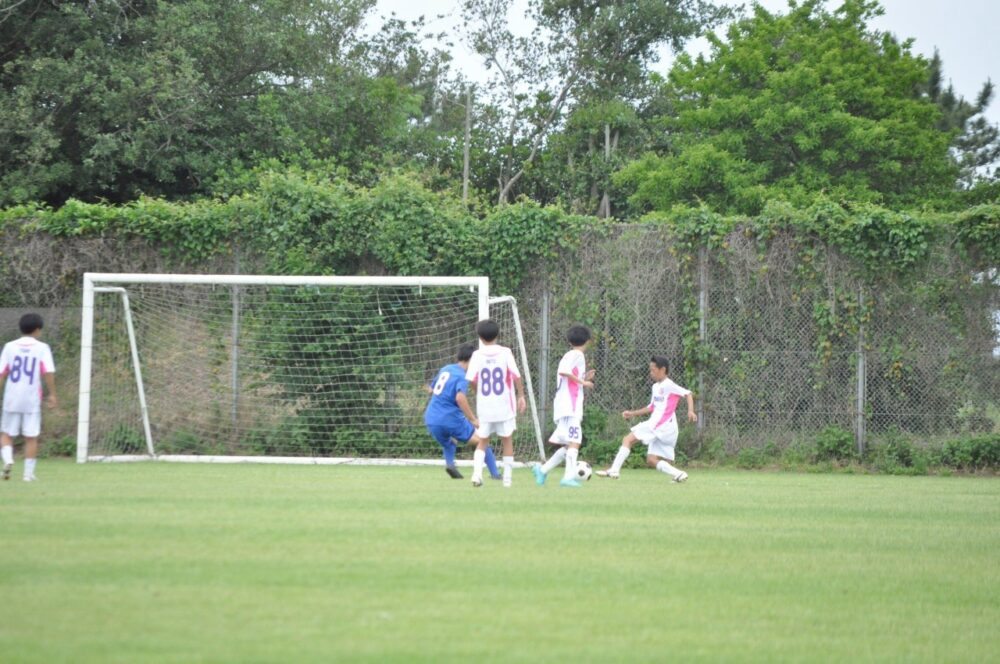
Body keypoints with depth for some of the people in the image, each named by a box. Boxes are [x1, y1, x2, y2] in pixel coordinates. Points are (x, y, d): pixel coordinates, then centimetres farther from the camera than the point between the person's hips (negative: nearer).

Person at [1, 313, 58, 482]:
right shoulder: (42, 348, -2)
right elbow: (48, 372, -10)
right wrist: (52, 394, -2)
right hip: (32, 399, -1)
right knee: (31, 438, 7)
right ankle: (29, 473, 5)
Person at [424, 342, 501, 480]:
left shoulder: (445, 369, 13)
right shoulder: (462, 376, -10)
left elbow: (431, 390, 27)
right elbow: (460, 397, -27)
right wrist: (473, 419, -22)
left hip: (431, 419, 7)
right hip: (451, 418, -7)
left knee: (448, 444, 31)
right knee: (482, 441, 6)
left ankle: (449, 463, 2)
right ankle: (494, 473, 0)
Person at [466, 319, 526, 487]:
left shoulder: (477, 355, -3)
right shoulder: (505, 353, -5)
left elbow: (471, 380, -7)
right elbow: (516, 376, -9)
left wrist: (478, 392, 12)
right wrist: (521, 396, 1)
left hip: (484, 407, 1)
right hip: (505, 407, -1)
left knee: (482, 442, 11)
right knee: (507, 441, 11)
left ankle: (477, 473, -10)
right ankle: (508, 478, 9)